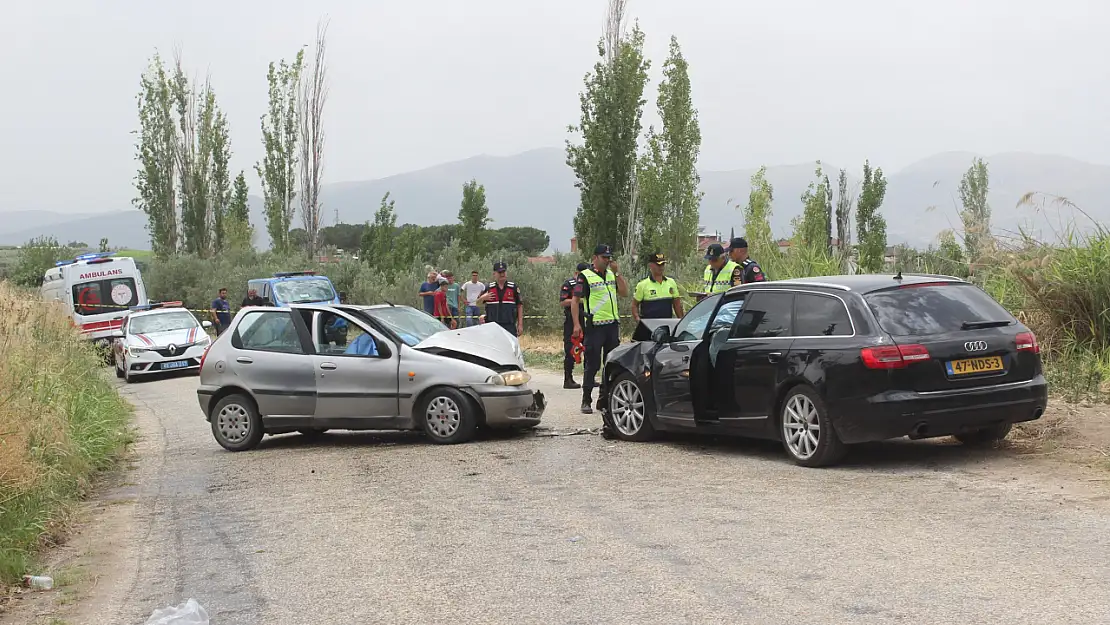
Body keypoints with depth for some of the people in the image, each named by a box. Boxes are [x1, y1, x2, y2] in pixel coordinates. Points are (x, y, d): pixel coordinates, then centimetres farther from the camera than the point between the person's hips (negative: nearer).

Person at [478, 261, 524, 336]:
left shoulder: (514, 288, 5)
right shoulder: (488, 288, 8)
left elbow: (520, 306, 5)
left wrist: (520, 325, 0)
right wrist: (482, 298, -11)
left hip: (509, 326, -1)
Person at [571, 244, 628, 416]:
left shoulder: (612, 274, 14)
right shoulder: (586, 276, -4)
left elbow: (624, 293, 8)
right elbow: (575, 301, -6)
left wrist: (617, 272, 0)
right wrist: (577, 324, -14)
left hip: (612, 325, 6)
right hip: (594, 326, -6)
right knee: (592, 365, -4)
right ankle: (586, 401, 2)